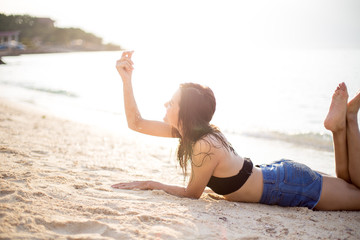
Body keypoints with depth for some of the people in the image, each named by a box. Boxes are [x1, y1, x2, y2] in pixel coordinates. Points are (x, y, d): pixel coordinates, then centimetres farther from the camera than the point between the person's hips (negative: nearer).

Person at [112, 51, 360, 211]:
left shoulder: (205, 147, -30)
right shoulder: (187, 130, -6)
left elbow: (192, 193, -14)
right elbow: (136, 123, -1)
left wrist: (151, 184, -9)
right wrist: (126, 79, -8)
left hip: (290, 186, -7)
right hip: (278, 173, 7)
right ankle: (339, 125, 14)